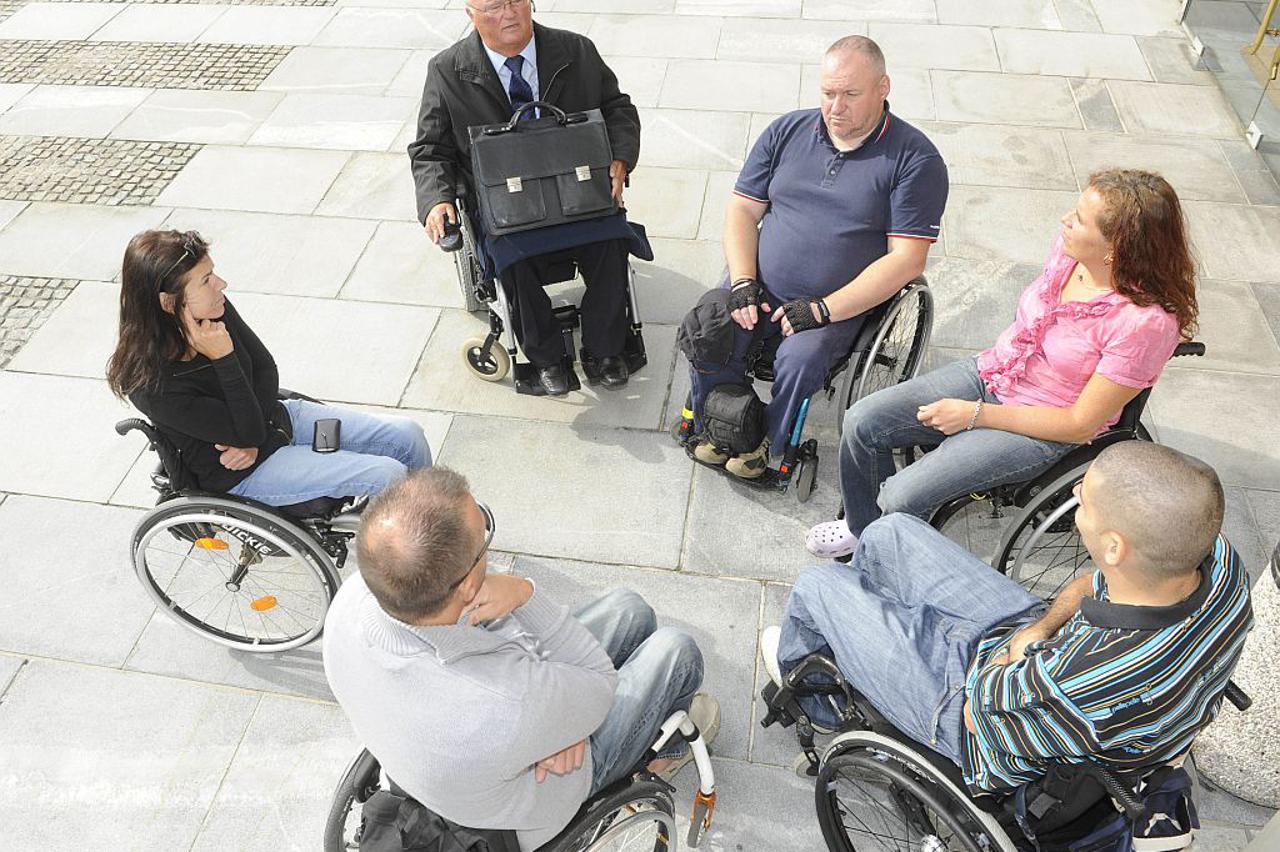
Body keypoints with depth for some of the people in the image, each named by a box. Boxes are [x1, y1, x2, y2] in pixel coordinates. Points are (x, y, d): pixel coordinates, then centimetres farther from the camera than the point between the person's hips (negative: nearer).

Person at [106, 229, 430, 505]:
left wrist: (250, 438, -13)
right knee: (389, 475, -19)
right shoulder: (153, 385, -30)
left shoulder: (214, 311, -13)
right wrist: (223, 359, -34)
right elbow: (247, 431, -25)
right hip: (244, 474, -7)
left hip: (275, 416, 7)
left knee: (407, 435, -1)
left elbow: (266, 369, 0)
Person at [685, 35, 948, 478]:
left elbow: (906, 259, -11)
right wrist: (742, 285, -8)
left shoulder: (915, 159, -6)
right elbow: (743, 210, 9)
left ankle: (773, 442, -2)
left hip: (841, 304, -3)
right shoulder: (788, 131, 8)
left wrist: (823, 309, -18)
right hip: (760, 287, 4)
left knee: (800, 359, -30)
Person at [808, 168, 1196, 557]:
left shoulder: (1148, 321, -28)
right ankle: (862, 528, 21)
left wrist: (975, 415, -19)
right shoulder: (1070, 247, -10)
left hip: (1043, 432, -6)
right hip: (991, 374, 7)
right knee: (862, 421, -5)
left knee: (903, 497, -19)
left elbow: (1081, 424, -20)